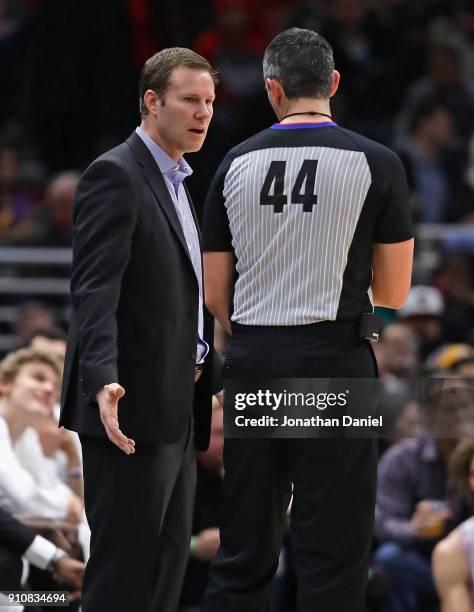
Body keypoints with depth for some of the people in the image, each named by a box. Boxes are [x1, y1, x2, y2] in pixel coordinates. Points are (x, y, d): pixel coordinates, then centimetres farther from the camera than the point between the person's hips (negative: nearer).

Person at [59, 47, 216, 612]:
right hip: (131, 408, -10)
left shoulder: (173, 183, 19)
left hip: (174, 413, 10)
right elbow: (93, 291, -22)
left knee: (166, 567, 11)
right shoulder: (114, 176, -11)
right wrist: (103, 382, -34)